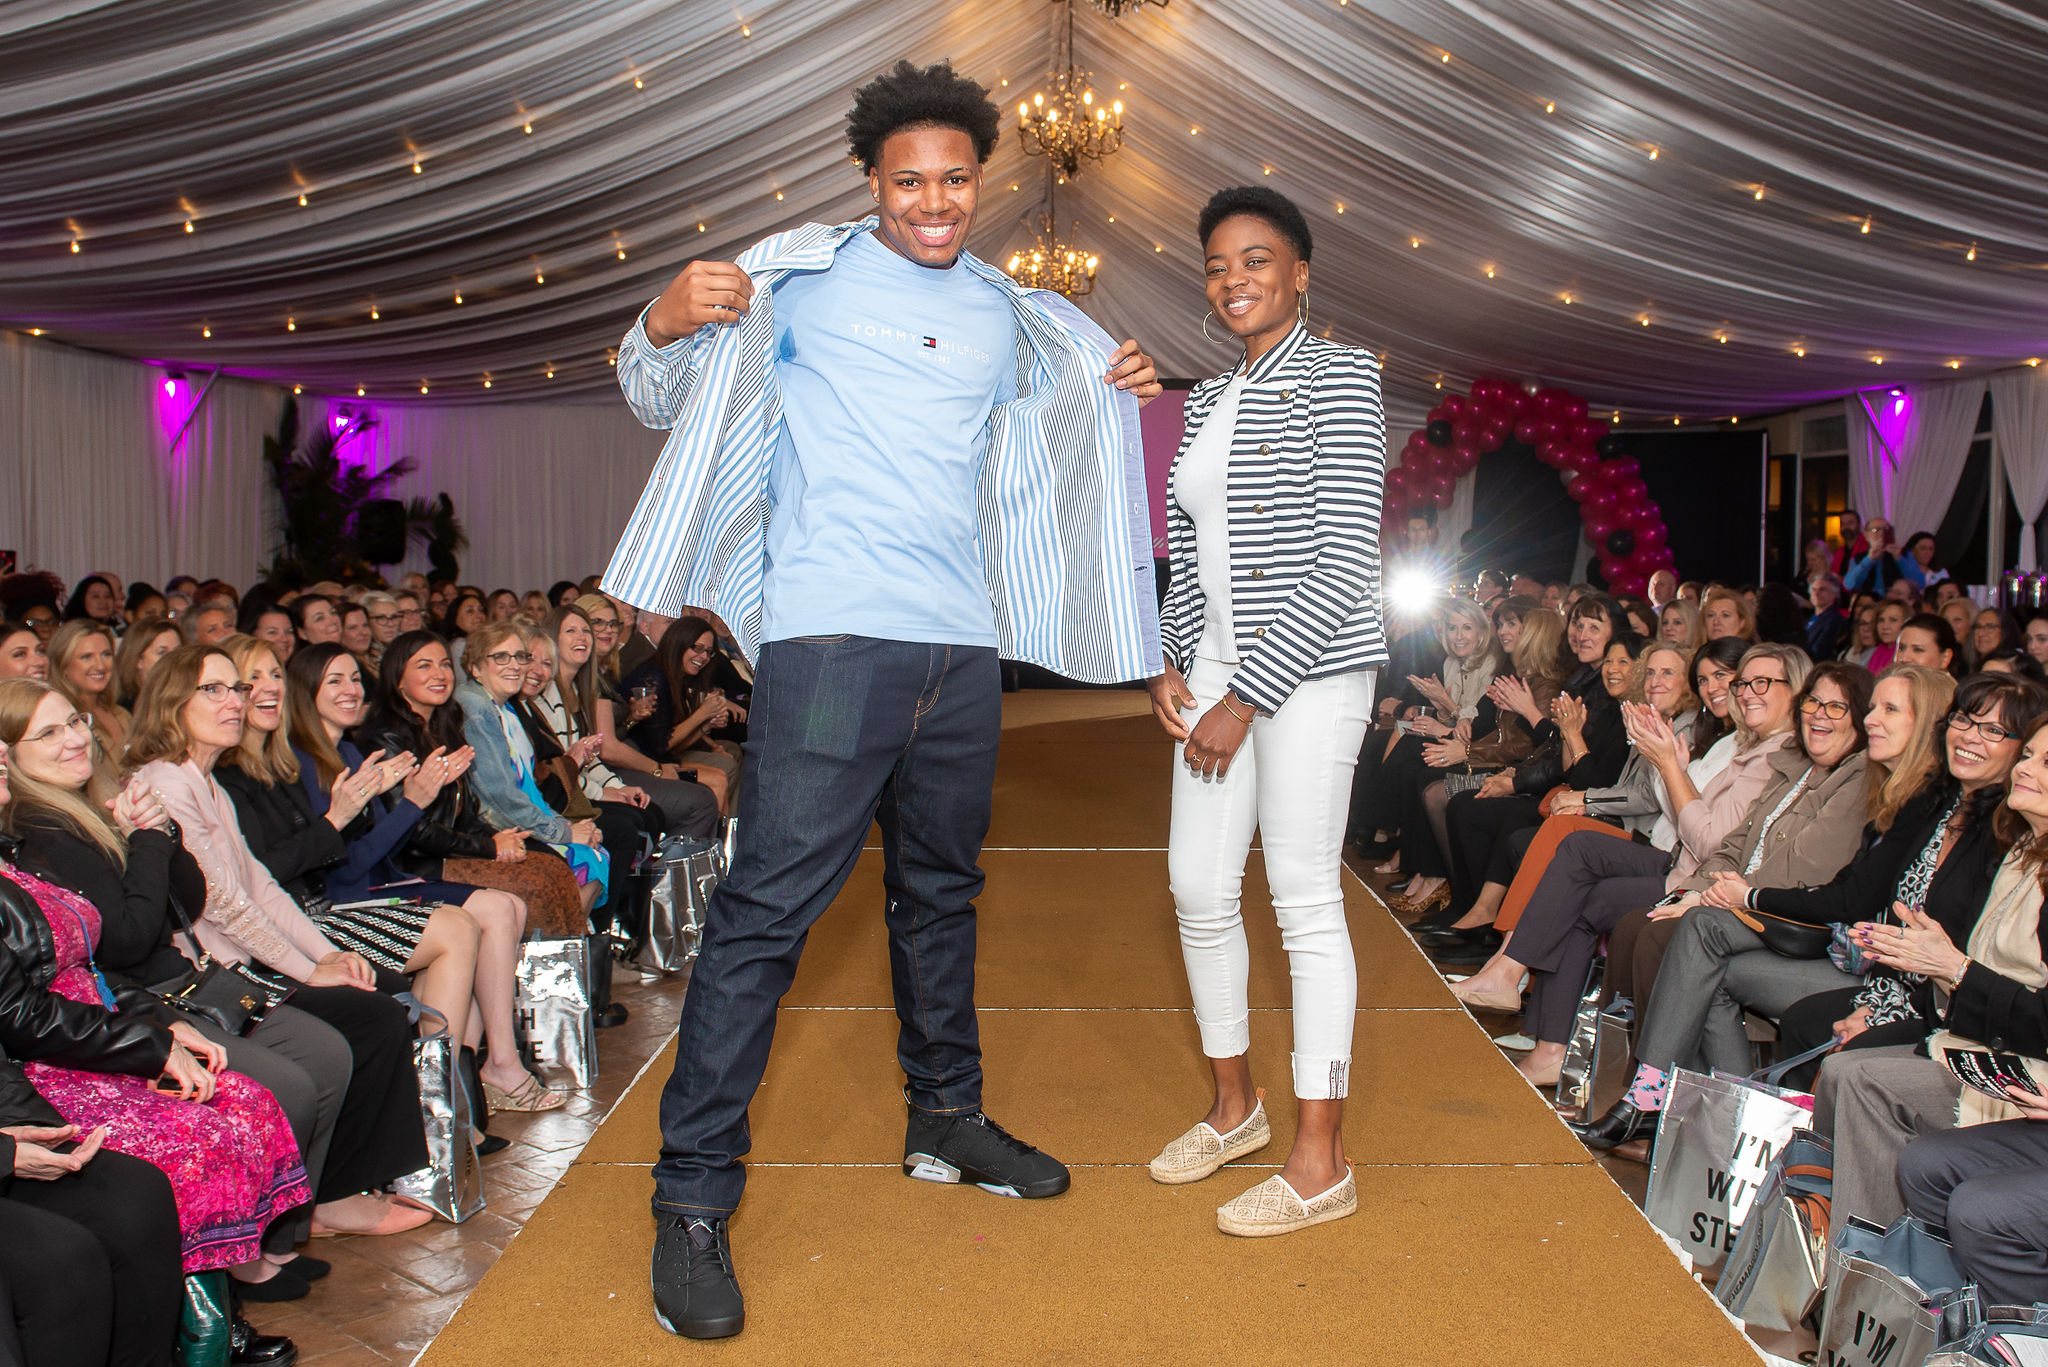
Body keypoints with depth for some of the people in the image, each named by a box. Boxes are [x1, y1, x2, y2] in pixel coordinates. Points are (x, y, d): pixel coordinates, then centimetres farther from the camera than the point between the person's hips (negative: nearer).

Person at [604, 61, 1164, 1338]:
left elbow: (1040, 437, 32)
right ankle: (694, 1197, -3)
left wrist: (1117, 390, 14)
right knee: (770, 906, -10)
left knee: (942, 894, 18)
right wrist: (665, 326, -20)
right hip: (833, 631, -6)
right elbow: (664, 402, 2)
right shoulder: (804, 273, 1)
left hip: (964, 644, 6)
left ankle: (947, 1119, 34)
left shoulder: (1006, 311, 17)